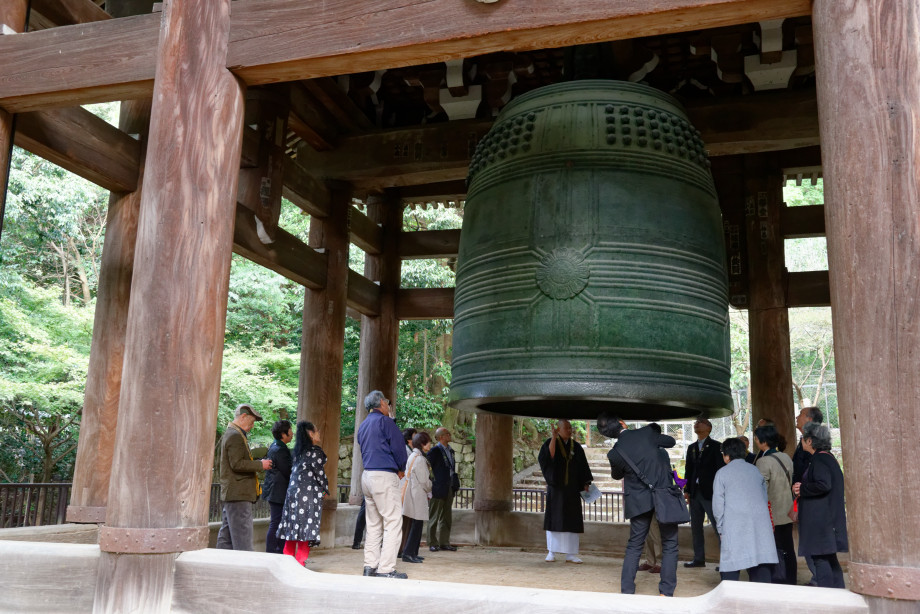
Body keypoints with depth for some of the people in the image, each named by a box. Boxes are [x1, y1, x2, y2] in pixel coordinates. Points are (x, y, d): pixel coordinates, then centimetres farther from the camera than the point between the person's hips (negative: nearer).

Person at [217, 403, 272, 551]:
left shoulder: (229, 434, 21)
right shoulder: (236, 436, -13)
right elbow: (237, 464, -20)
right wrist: (260, 465, -11)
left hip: (230, 494, 11)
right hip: (239, 494, -11)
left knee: (226, 537, 12)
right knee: (242, 539, -9)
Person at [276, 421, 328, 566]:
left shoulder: (298, 451, 13)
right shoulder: (315, 451, -8)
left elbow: (296, 472, 14)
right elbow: (319, 473, -8)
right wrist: (326, 489, 7)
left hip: (293, 490, 7)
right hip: (309, 493, -7)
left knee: (292, 529, 10)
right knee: (305, 528, -5)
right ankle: (300, 563, -6)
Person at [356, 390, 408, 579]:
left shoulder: (363, 425, 17)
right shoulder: (384, 420, -7)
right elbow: (398, 445, -10)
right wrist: (401, 469, 5)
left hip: (367, 476, 9)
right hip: (384, 476, -9)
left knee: (373, 524, 12)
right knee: (393, 523, -6)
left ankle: (370, 566, 13)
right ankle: (386, 569, -9)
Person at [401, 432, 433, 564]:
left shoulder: (412, 456, 15)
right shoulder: (420, 459, -14)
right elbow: (424, 481, -14)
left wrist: (426, 492, 15)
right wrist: (429, 490, 7)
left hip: (411, 495, 10)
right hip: (417, 495, -10)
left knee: (415, 526, 12)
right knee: (416, 524, -7)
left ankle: (412, 553, 16)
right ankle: (408, 553, -7)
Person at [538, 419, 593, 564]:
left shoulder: (576, 447, 8)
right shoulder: (550, 443, -3)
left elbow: (583, 468, 10)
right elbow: (547, 457, -23)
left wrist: (585, 484, 0)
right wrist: (553, 438, -27)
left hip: (572, 489, 3)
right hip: (555, 487, -3)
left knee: (572, 520, 1)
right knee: (554, 518, -1)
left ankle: (570, 554, 4)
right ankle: (551, 552, 6)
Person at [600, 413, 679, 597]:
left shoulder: (615, 453, -10)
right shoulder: (646, 433, -10)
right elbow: (670, 441, 10)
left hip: (640, 501, 1)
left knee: (634, 546, 13)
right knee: (669, 544, 10)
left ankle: (626, 590, 10)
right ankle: (666, 591, 8)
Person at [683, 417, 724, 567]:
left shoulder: (716, 446, -4)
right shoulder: (691, 447, 14)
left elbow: (721, 469, -8)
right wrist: (687, 490, 8)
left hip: (710, 492, -7)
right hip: (695, 492, 7)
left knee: (718, 527, -4)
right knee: (695, 527, 10)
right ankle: (699, 558, 18)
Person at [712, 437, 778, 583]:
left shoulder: (722, 473, 2)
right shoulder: (755, 470, 14)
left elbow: (718, 505, 0)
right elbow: (764, 498, 19)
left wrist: (720, 529, 9)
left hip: (734, 527, -4)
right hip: (760, 526, 4)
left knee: (730, 567, -1)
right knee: (762, 570, 6)